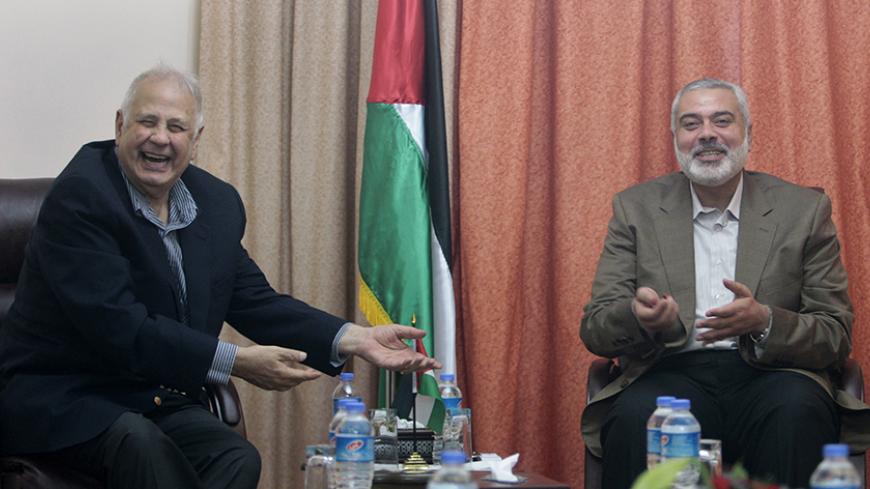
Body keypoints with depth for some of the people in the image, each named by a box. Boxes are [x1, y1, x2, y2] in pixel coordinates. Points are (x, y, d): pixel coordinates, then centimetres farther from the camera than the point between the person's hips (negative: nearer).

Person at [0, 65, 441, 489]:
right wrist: (237, 363, -26)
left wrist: (356, 340, -3)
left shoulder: (217, 202, 6)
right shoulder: (79, 196, -17)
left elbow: (255, 303, 11)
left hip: (160, 401, 6)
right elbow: (119, 327, -24)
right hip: (59, 396, -6)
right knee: (142, 445, -36)